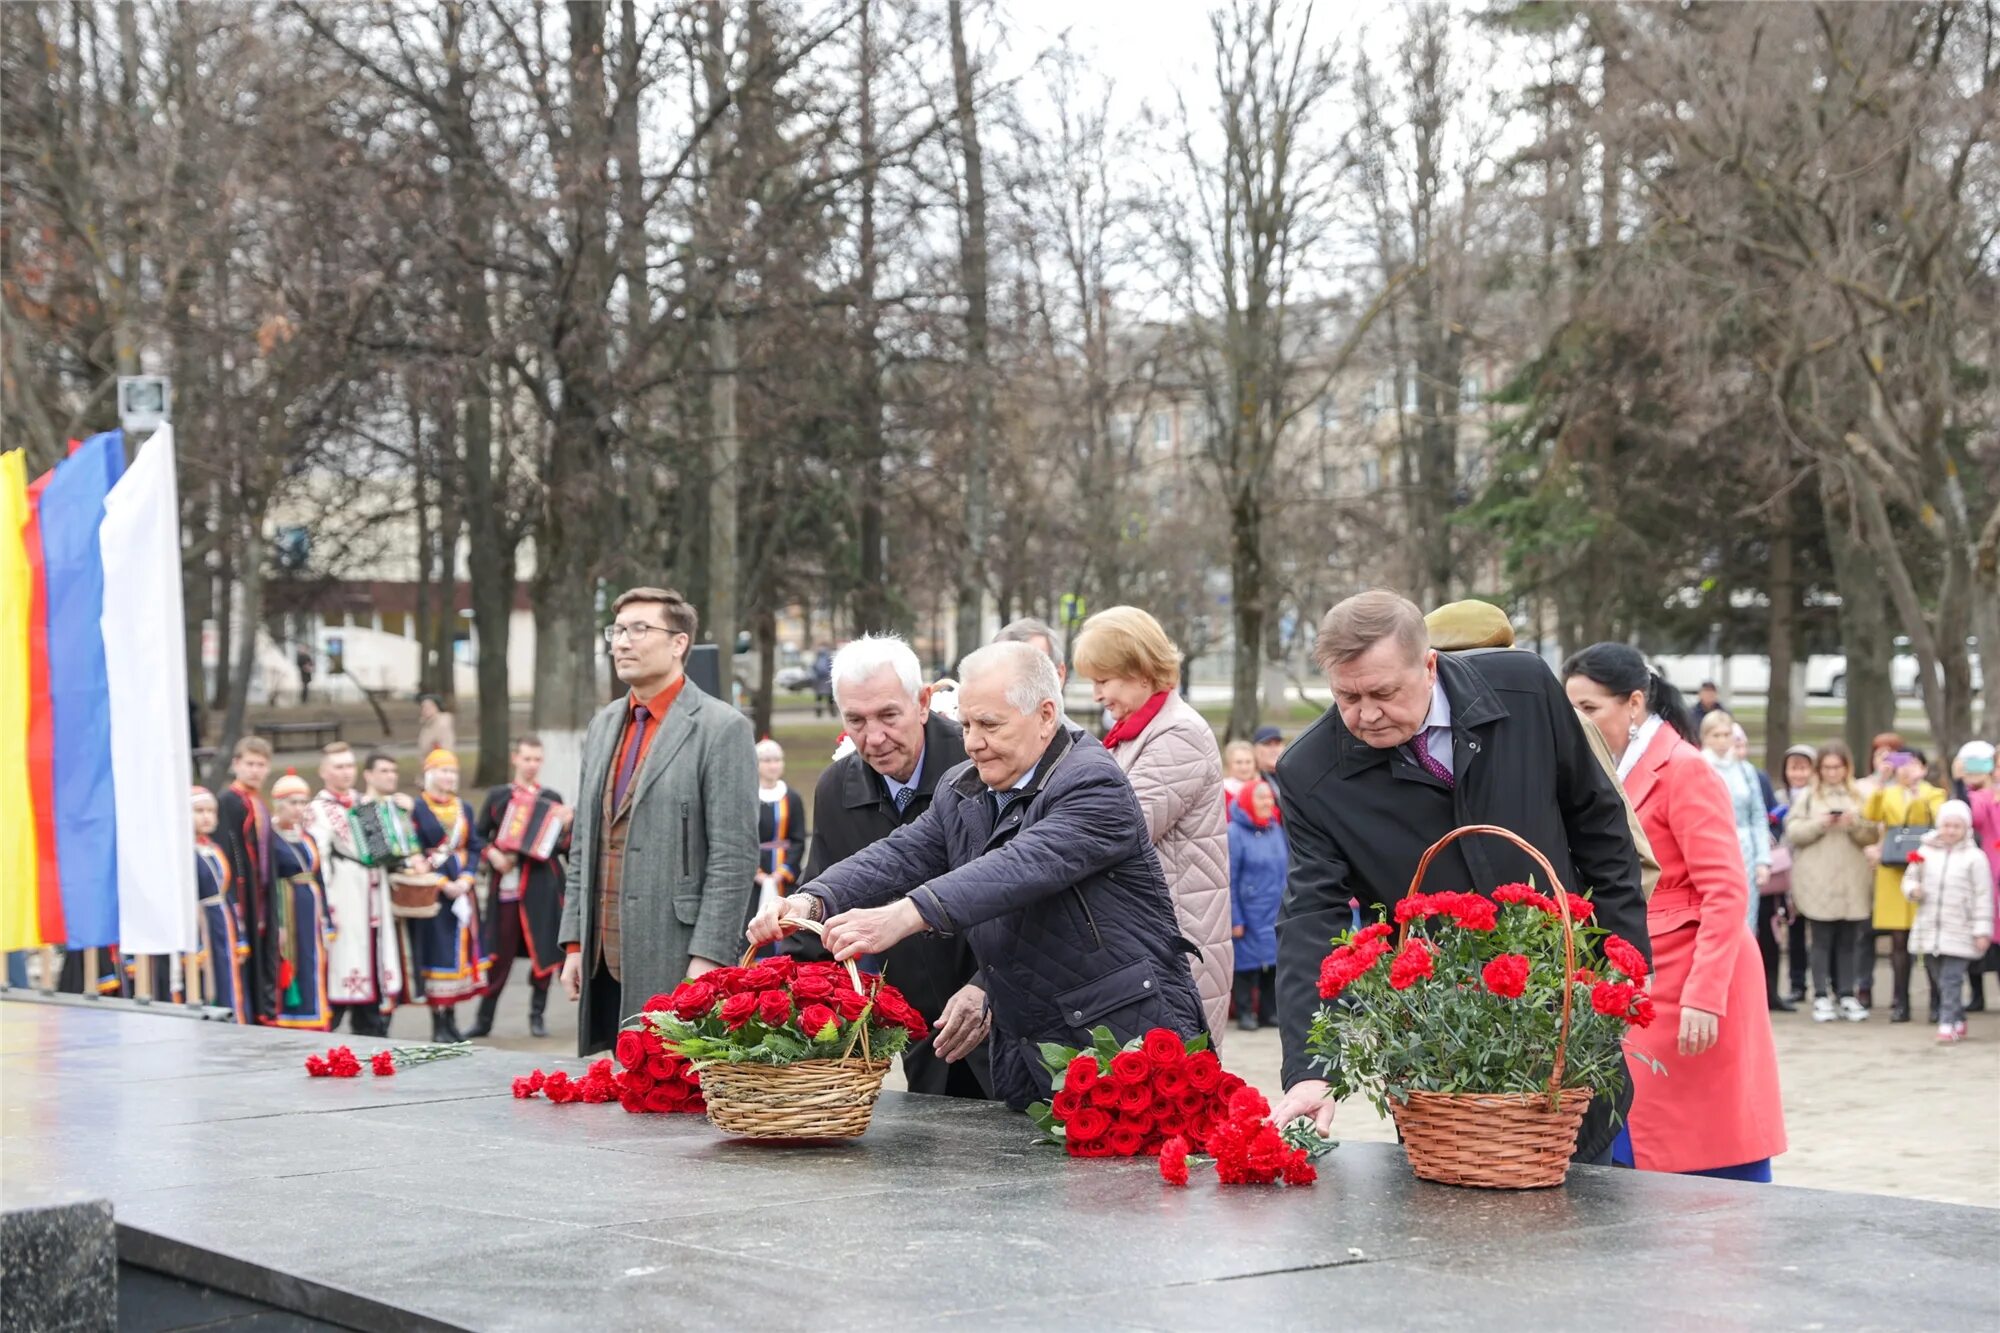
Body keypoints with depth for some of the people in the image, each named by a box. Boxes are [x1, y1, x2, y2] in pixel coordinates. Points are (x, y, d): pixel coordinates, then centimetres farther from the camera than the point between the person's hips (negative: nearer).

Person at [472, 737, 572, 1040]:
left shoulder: (552, 799, 10)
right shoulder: (497, 796, 9)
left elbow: (566, 845, 8)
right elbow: (479, 836, 10)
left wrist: (566, 826, -11)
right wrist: (492, 854, -8)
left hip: (542, 883, 1)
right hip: (506, 882, -1)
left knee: (544, 949, 0)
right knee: (499, 952, 2)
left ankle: (538, 1015, 13)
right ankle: (484, 1019, 9)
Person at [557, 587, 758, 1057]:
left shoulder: (722, 728, -6)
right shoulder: (603, 724, 16)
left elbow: (735, 856, -11)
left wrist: (706, 959, -15)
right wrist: (574, 942, 13)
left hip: (674, 966, -7)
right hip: (603, 963, 7)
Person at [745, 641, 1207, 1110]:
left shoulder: (1093, 786, -15)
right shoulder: (960, 791, 12)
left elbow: (1021, 867, -30)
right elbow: (901, 855, 0)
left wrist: (905, 917, -42)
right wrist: (812, 902, -20)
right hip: (1024, 1051, 7)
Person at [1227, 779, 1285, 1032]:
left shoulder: (1276, 829, 8)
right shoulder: (1235, 833, -10)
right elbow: (1229, 880, -12)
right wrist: (1234, 919, -14)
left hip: (1276, 913, 6)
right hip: (1249, 913, -5)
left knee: (1274, 961, 8)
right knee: (1248, 962, -1)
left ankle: (1270, 1011, 18)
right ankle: (1245, 1013, 7)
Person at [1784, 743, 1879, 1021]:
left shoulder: (1859, 797, 11)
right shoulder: (1807, 796, 8)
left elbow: (1873, 836, 5)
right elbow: (1793, 832, 0)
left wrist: (1855, 824, -13)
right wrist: (1819, 824, -14)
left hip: (1852, 881, 2)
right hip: (1817, 881, -2)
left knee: (1849, 940, 5)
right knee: (1821, 939, -1)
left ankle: (1848, 995, 11)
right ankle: (1822, 997, 3)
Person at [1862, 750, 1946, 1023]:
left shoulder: (1934, 794, 10)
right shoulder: (1887, 793, 13)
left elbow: (1939, 819, -9)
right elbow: (1870, 815, -7)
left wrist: (1920, 790, -20)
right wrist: (1880, 781, -13)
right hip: (1893, 874, 1)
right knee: (1898, 940, 0)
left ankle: (1937, 1003, 4)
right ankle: (1900, 1003, 4)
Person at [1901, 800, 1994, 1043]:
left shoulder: (1974, 857, -5)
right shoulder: (1926, 852, 7)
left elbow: (1983, 897, -5)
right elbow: (1910, 877, 17)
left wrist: (1982, 931, -8)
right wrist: (1913, 890, -7)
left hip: (1958, 932, -5)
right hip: (1928, 929, 5)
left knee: (1951, 981, -9)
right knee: (1937, 980, 13)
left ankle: (1948, 1025, -8)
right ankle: (1958, 1019, 27)